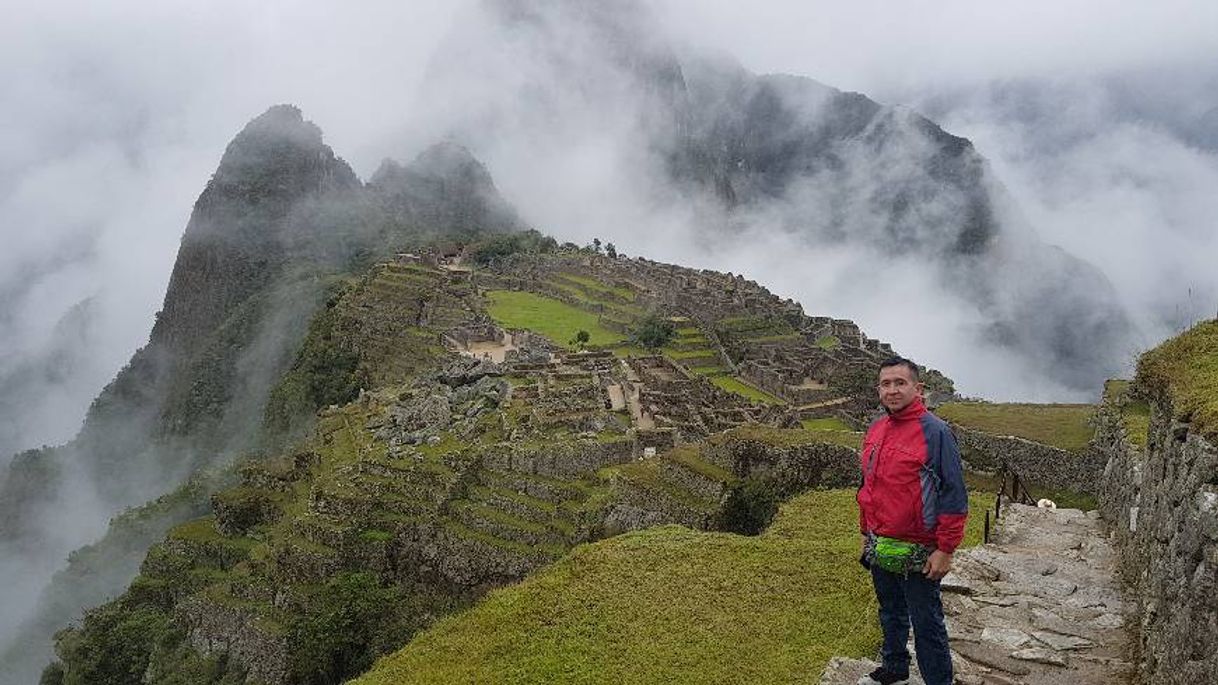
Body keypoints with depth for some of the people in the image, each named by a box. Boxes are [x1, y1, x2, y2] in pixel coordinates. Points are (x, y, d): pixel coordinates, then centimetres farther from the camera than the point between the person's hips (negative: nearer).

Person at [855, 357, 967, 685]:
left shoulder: (935, 432, -16)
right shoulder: (876, 430, 6)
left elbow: (954, 495, -16)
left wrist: (945, 550, -17)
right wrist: (867, 533, 19)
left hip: (917, 555, -7)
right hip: (880, 551, 7)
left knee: (927, 626, 5)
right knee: (891, 615, 24)